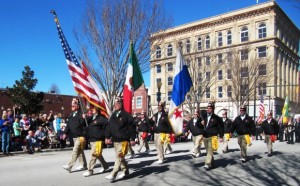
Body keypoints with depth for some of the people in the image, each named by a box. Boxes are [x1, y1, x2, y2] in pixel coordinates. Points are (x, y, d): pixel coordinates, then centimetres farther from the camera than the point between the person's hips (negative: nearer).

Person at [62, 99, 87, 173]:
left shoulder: (81, 114, -12)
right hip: (74, 136, 9)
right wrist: (65, 133, 9)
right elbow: (68, 125, 16)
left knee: (75, 151, -8)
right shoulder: (71, 115, 13)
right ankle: (83, 165, 24)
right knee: (80, 151, 15)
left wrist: (84, 135, -21)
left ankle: (69, 166, -8)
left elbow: (84, 125, -16)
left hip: (80, 136, -9)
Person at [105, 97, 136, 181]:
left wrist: (132, 139, -12)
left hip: (123, 140, -7)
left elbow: (132, 127, -9)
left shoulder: (126, 115, -8)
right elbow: (109, 127, 14)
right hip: (115, 140, 7)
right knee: (120, 157, 15)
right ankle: (125, 171, 30)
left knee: (119, 157, -9)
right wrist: (107, 137, 6)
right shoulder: (113, 115, 12)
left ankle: (113, 175, -8)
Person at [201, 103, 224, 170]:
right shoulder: (204, 117, 12)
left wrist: (221, 136, -7)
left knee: (210, 151, -12)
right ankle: (212, 164, 26)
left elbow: (221, 127, -4)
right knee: (208, 151, 13)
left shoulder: (216, 118, -4)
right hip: (205, 137, 6)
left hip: (212, 137, -6)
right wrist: (201, 123, -4)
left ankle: (207, 164, -15)